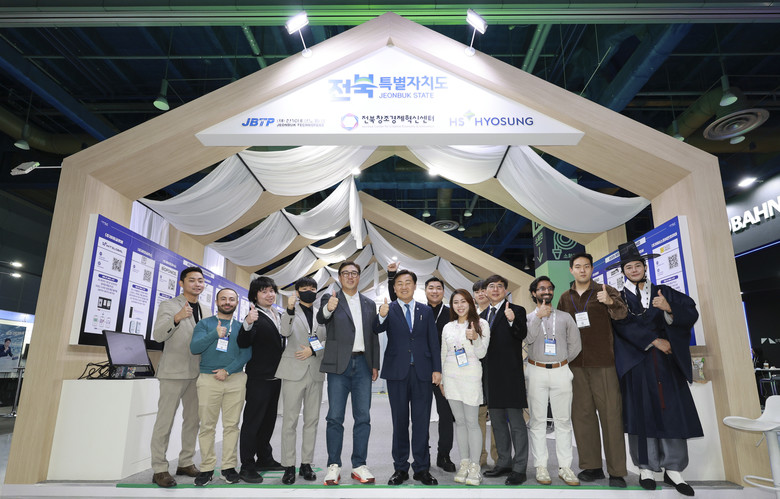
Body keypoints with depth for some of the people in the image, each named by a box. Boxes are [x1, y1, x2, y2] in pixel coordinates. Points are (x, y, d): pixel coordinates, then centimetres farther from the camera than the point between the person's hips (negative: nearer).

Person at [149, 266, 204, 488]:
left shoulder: (204, 311, 12)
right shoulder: (168, 306, -4)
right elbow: (157, 335, -19)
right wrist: (177, 318, -36)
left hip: (197, 372, 6)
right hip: (174, 371, -6)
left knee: (192, 420, 11)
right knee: (165, 422, 1)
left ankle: (186, 463, 24)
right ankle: (159, 469, 11)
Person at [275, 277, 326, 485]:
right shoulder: (290, 311, 1)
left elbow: (327, 341, 10)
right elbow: (285, 332, -19)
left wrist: (313, 351, -7)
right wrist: (290, 310, -32)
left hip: (315, 372, 4)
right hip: (294, 371, -3)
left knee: (312, 420, 8)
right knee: (290, 420, 0)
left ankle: (306, 463, 18)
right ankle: (289, 466, 9)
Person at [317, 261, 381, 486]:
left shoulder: (369, 304, 13)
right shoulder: (330, 299, 2)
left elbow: (373, 336, 14)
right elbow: (320, 318, -18)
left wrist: (375, 364, 8)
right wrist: (328, 308, -40)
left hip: (362, 364, 3)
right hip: (339, 364, -3)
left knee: (363, 417, 6)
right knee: (335, 417, 2)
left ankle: (359, 465, 16)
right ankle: (334, 466, 13)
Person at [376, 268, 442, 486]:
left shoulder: (426, 311, 9)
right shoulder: (389, 310, 1)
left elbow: (433, 341, 8)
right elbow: (377, 330, -17)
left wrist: (437, 369, 0)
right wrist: (382, 316, -38)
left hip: (422, 372, 2)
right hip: (397, 372, -1)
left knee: (422, 422, 7)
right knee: (399, 422, 9)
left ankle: (422, 468, 18)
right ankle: (400, 468, 20)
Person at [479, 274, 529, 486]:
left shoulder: (516, 310, -4)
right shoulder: (483, 315, 14)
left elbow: (521, 335, -21)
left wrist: (512, 320, -38)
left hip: (510, 374, -7)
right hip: (490, 374, 7)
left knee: (516, 422, 1)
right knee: (497, 421, 16)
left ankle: (519, 468, 10)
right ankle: (504, 463, 29)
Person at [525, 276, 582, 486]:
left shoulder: (565, 317, 9)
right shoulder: (528, 317, 5)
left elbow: (575, 345, 10)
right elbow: (528, 339, -13)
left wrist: (561, 362, 9)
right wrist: (538, 317, -16)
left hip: (561, 372, 1)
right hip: (537, 372, -1)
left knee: (563, 421, 3)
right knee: (538, 420, 2)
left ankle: (564, 467, 11)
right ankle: (541, 467, 9)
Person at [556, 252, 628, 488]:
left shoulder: (605, 291, 0)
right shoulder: (565, 298, 11)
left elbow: (621, 313, -16)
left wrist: (611, 302, -36)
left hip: (603, 363, -4)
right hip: (575, 364, 4)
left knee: (610, 414, -1)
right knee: (582, 414, 8)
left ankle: (617, 471, 9)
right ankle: (592, 466, 19)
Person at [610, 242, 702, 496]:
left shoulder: (665, 293, 12)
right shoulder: (619, 299, 5)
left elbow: (692, 314, 1)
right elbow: (624, 327, -9)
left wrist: (669, 309, -16)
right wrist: (654, 340, -13)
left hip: (667, 362, 2)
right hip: (636, 363, -2)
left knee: (673, 412, 0)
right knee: (642, 414, 0)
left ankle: (673, 470, 11)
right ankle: (646, 469, 9)